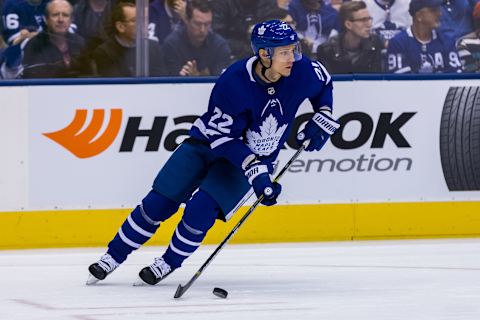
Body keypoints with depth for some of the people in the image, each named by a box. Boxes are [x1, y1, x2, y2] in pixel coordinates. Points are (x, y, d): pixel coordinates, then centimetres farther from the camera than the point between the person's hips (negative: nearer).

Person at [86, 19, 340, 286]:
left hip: (257, 156, 1)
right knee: (160, 202, -4)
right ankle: (113, 257, 13)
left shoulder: (302, 71, -20)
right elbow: (224, 138, -27)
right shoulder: (233, 83, -31)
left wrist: (322, 120, -7)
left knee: (202, 208, -18)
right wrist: (255, 173, -34)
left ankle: (169, 263, 5)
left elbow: (324, 84, 5)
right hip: (209, 143, -1)